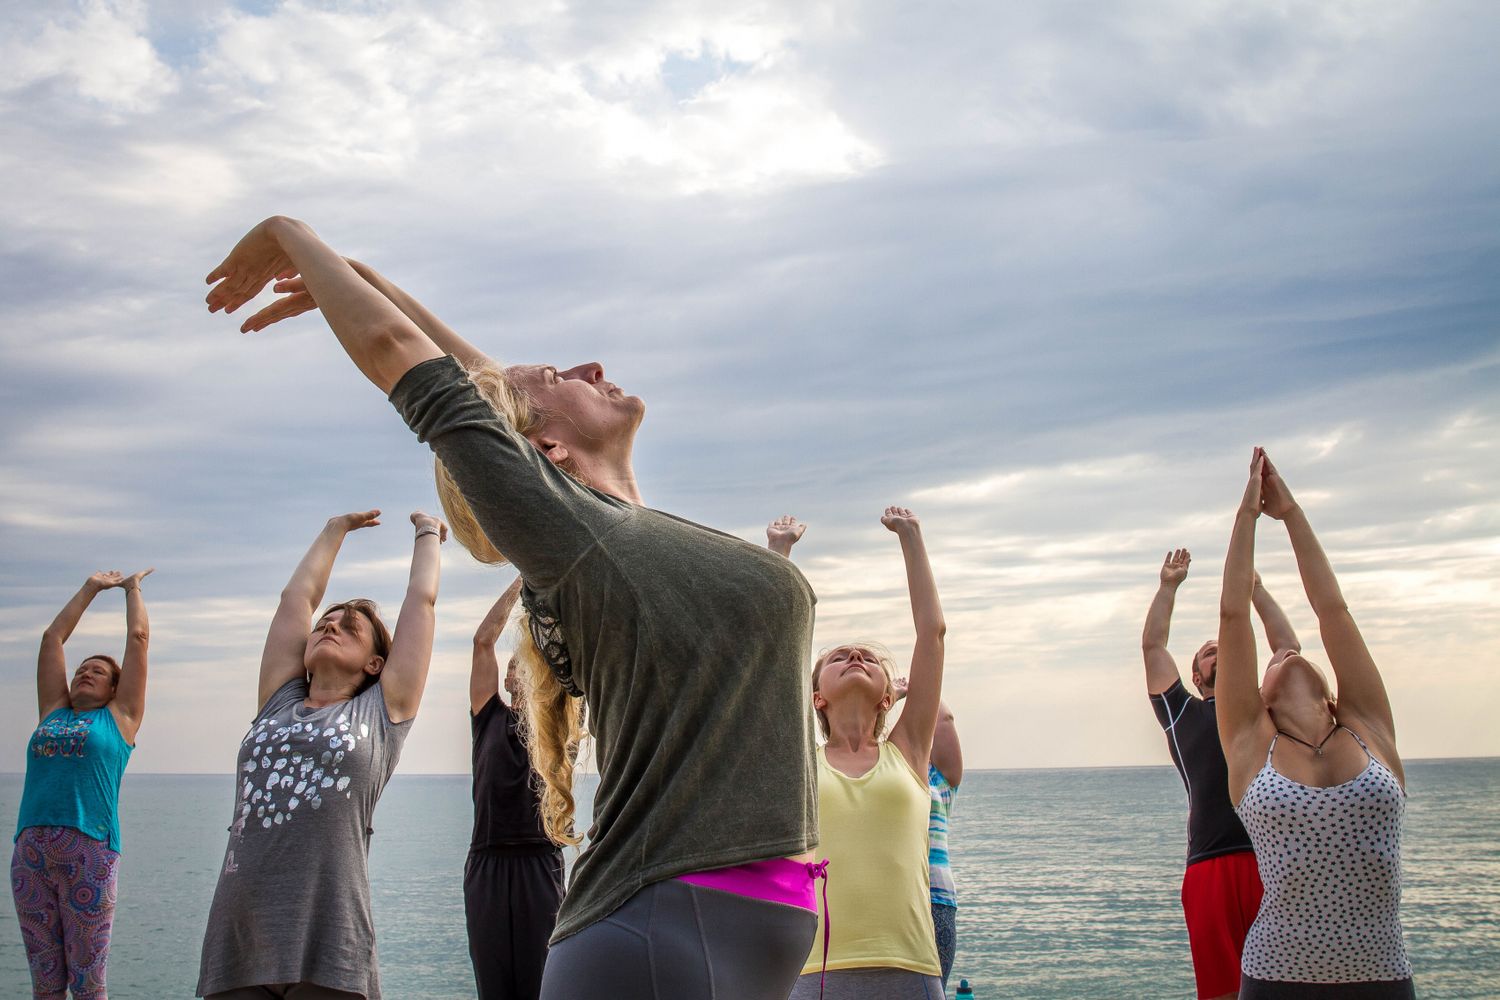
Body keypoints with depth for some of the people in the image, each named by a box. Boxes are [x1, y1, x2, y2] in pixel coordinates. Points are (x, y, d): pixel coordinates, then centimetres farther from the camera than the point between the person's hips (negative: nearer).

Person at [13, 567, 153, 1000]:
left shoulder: (119, 717, 11)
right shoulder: (53, 712, 20)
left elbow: (138, 637, 13)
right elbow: (52, 636, 26)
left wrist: (133, 587, 26)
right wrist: (92, 587, 32)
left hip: (89, 850, -4)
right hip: (30, 851, 4)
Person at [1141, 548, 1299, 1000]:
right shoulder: (1183, 714, 22)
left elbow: (1288, 645, 26)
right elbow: (1152, 647, 22)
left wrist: (1255, 586, 30)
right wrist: (1168, 586, 28)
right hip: (1211, 864, -1)